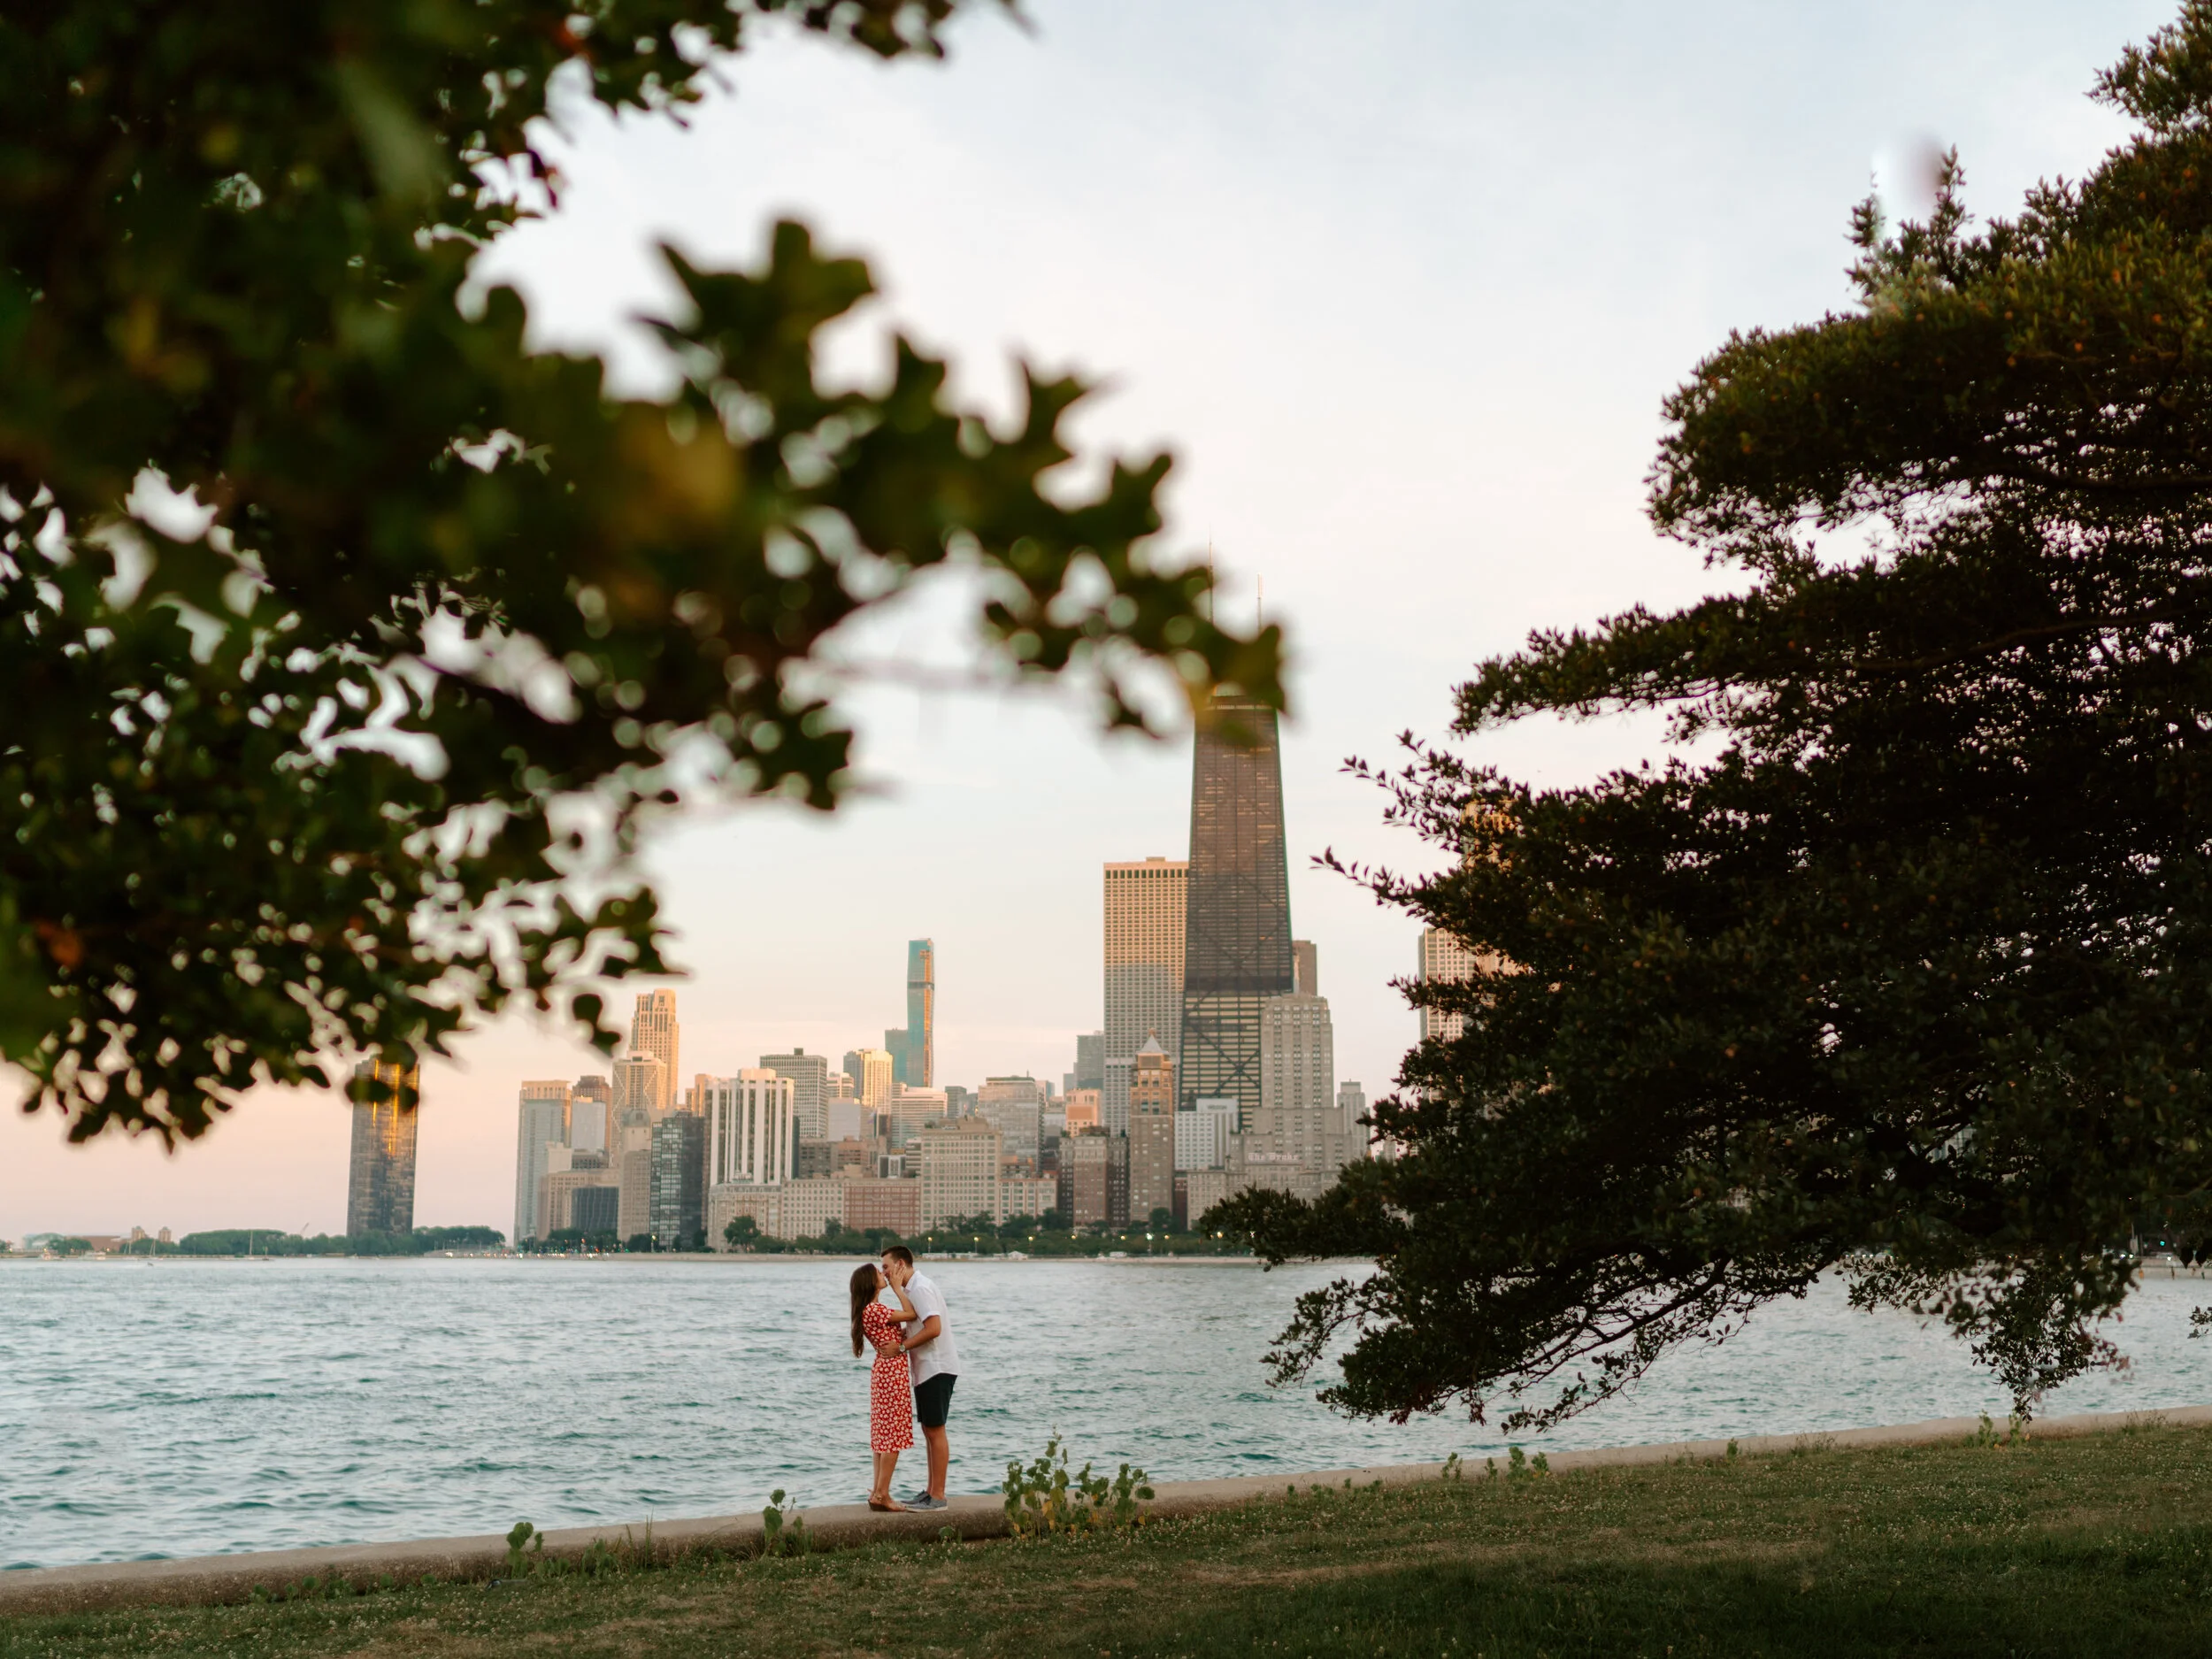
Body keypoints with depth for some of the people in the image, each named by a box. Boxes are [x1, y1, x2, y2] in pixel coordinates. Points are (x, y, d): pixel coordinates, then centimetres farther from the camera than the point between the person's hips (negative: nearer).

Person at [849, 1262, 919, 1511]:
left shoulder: (874, 1309, 14)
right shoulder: (873, 1310, -16)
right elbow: (911, 1314, -14)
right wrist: (896, 1286, -7)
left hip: (884, 1371, 10)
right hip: (893, 1371, -10)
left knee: (885, 1435, 11)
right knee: (894, 1435, -7)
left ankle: (878, 1493, 13)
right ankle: (881, 1494, -6)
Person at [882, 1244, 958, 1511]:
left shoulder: (920, 1288, -16)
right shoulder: (915, 1287, 16)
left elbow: (933, 1328, -25)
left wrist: (901, 1346, -19)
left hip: (936, 1368, -10)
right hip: (927, 1369, 10)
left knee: (935, 1431, -6)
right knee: (929, 1431, 14)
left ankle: (937, 1496, -3)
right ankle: (931, 1491, 20)